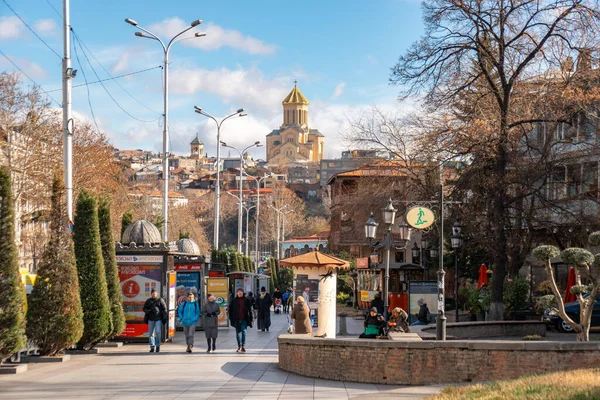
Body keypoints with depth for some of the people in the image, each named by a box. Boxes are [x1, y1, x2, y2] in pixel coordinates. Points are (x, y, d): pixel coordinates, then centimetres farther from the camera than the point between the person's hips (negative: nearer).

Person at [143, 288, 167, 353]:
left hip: (158, 319, -3)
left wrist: (165, 318, -7)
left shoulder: (160, 300, 5)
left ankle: (158, 346, -1)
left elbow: (164, 309, 3)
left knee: (158, 332, -13)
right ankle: (152, 347, 6)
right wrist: (148, 311, -10)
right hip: (151, 319, 3)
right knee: (151, 333, 1)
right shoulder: (148, 301, 12)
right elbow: (144, 309, 13)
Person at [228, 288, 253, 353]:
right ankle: (239, 346, 16)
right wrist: (231, 318, 0)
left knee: (243, 332, -10)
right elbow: (230, 309, 7)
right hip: (237, 320, 2)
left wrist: (250, 318, 3)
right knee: (238, 333, 7)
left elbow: (249, 310, 6)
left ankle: (243, 346, -9)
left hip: (244, 319, -2)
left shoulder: (246, 300, 1)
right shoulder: (234, 300, 3)